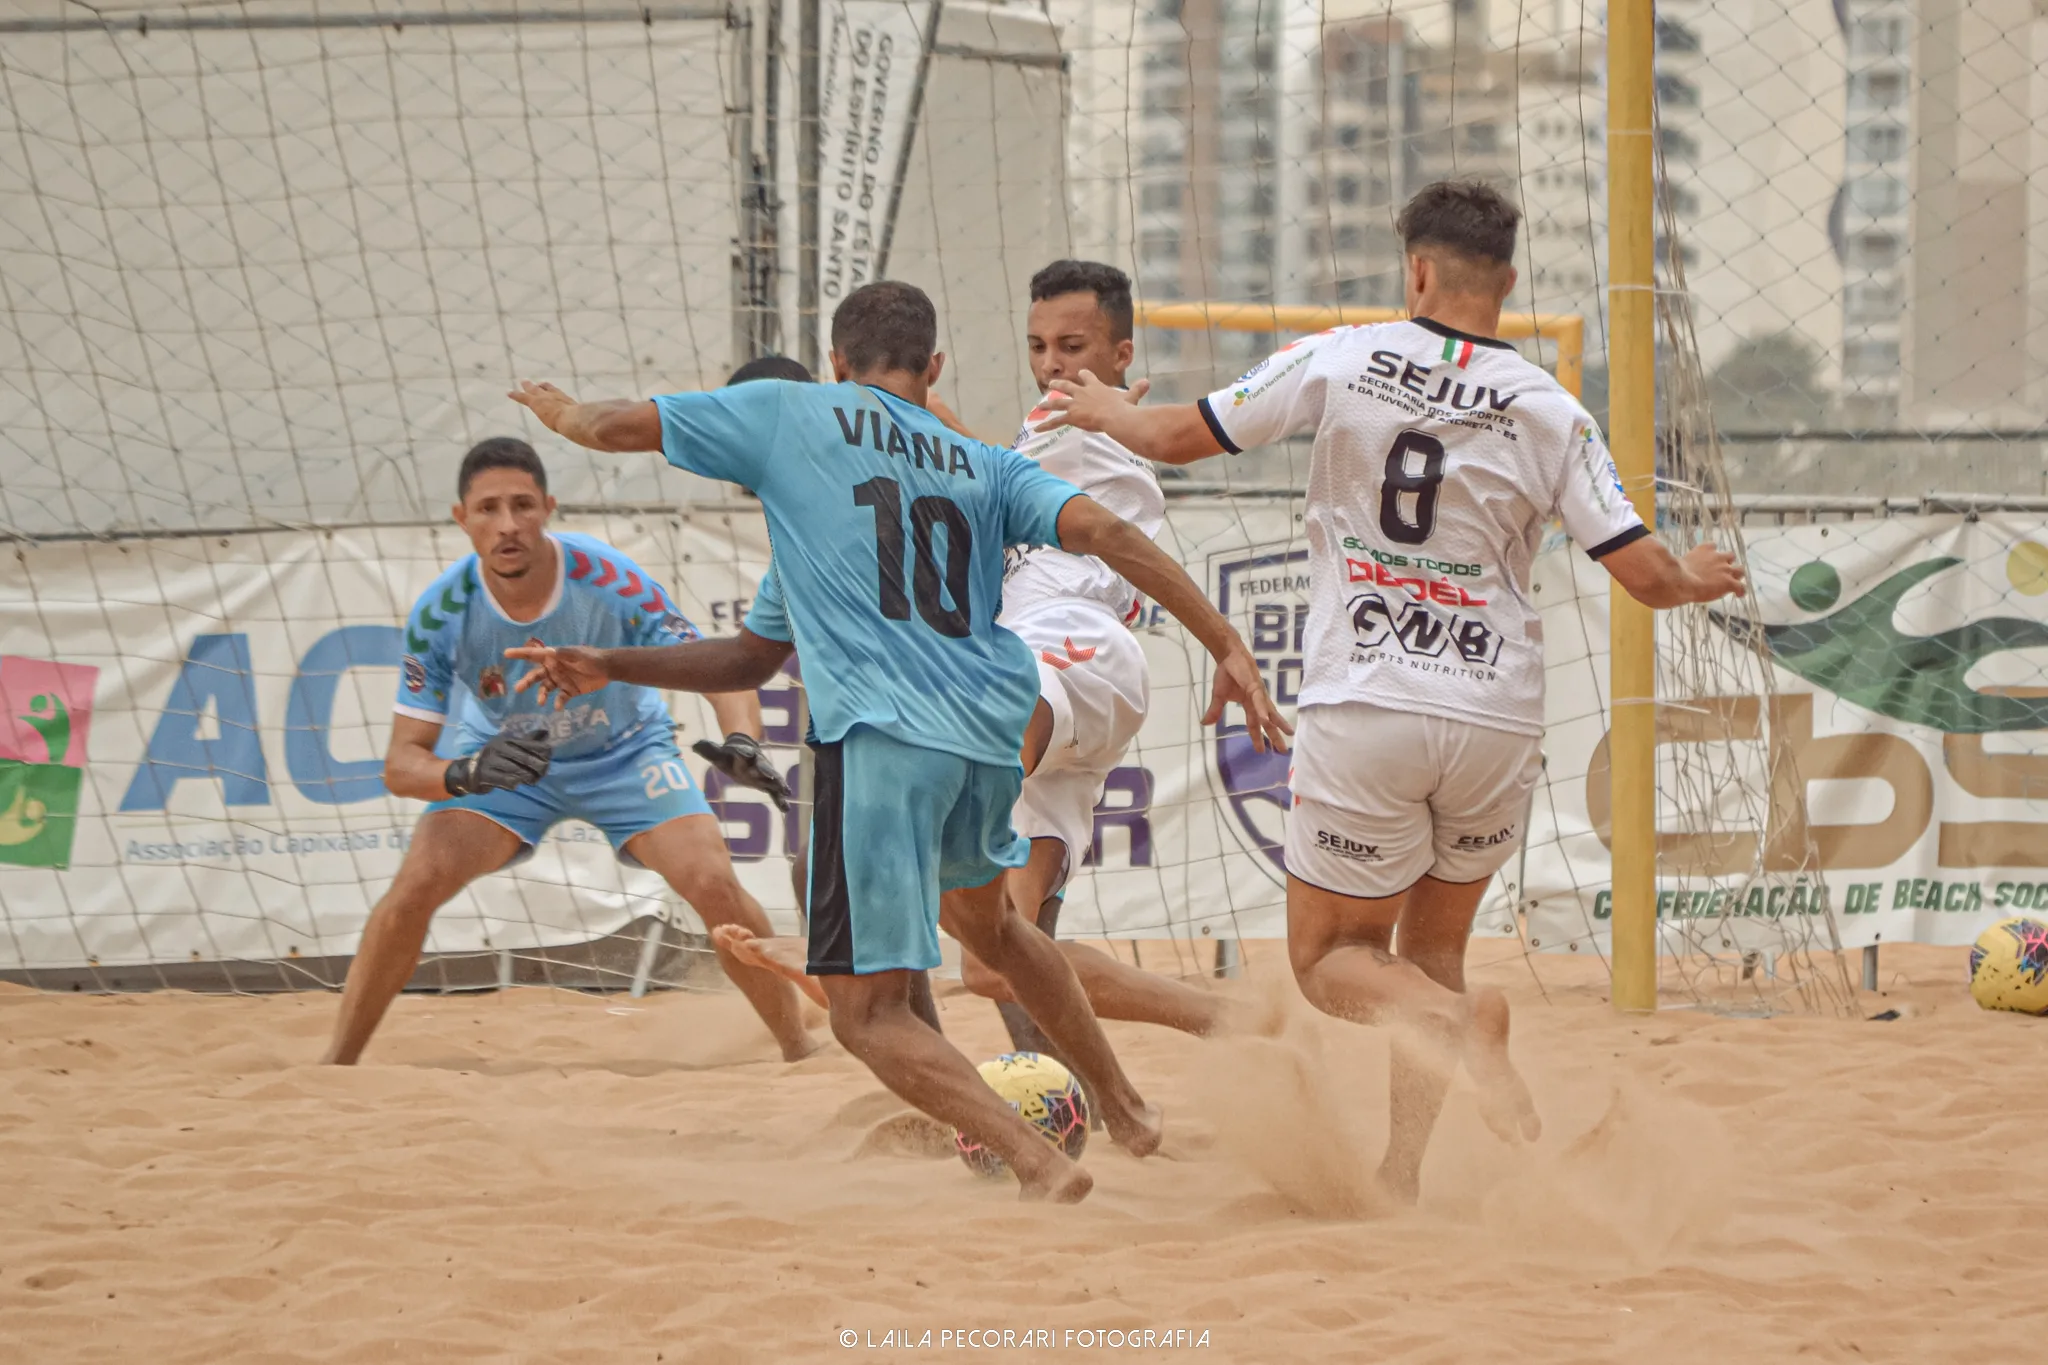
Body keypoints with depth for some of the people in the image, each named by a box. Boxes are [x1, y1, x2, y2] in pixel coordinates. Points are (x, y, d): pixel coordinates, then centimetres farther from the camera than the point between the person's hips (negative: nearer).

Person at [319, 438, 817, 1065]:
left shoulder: (611, 582, -31)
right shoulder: (441, 612, -27)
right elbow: (401, 764, -23)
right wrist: (468, 773, -45)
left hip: (624, 752, 0)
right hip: (497, 754, 0)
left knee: (714, 886, -19)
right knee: (415, 887, -20)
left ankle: (801, 1050, 0)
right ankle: (334, 1067, -5)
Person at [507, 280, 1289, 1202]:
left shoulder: (788, 414, 10)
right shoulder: (987, 468, 17)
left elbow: (615, 427, 16)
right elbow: (1105, 533, 2)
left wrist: (562, 412, 39)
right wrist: (1227, 646, 0)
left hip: (880, 735, -6)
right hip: (990, 726, 6)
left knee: (866, 1012, -4)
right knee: (979, 918, 35)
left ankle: (1039, 1164, -21)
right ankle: (1125, 1109, 45)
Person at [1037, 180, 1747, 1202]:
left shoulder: (1341, 362, -2)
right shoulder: (1548, 414, 0)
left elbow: (1181, 437, 6)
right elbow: (1646, 575, -2)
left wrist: (1107, 412, 29)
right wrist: (1698, 579, 22)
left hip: (1365, 710, -2)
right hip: (1496, 717, 2)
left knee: (1330, 958, 8)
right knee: (1433, 949, 20)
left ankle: (1453, 1019, -23)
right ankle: (1400, 1174, 9)